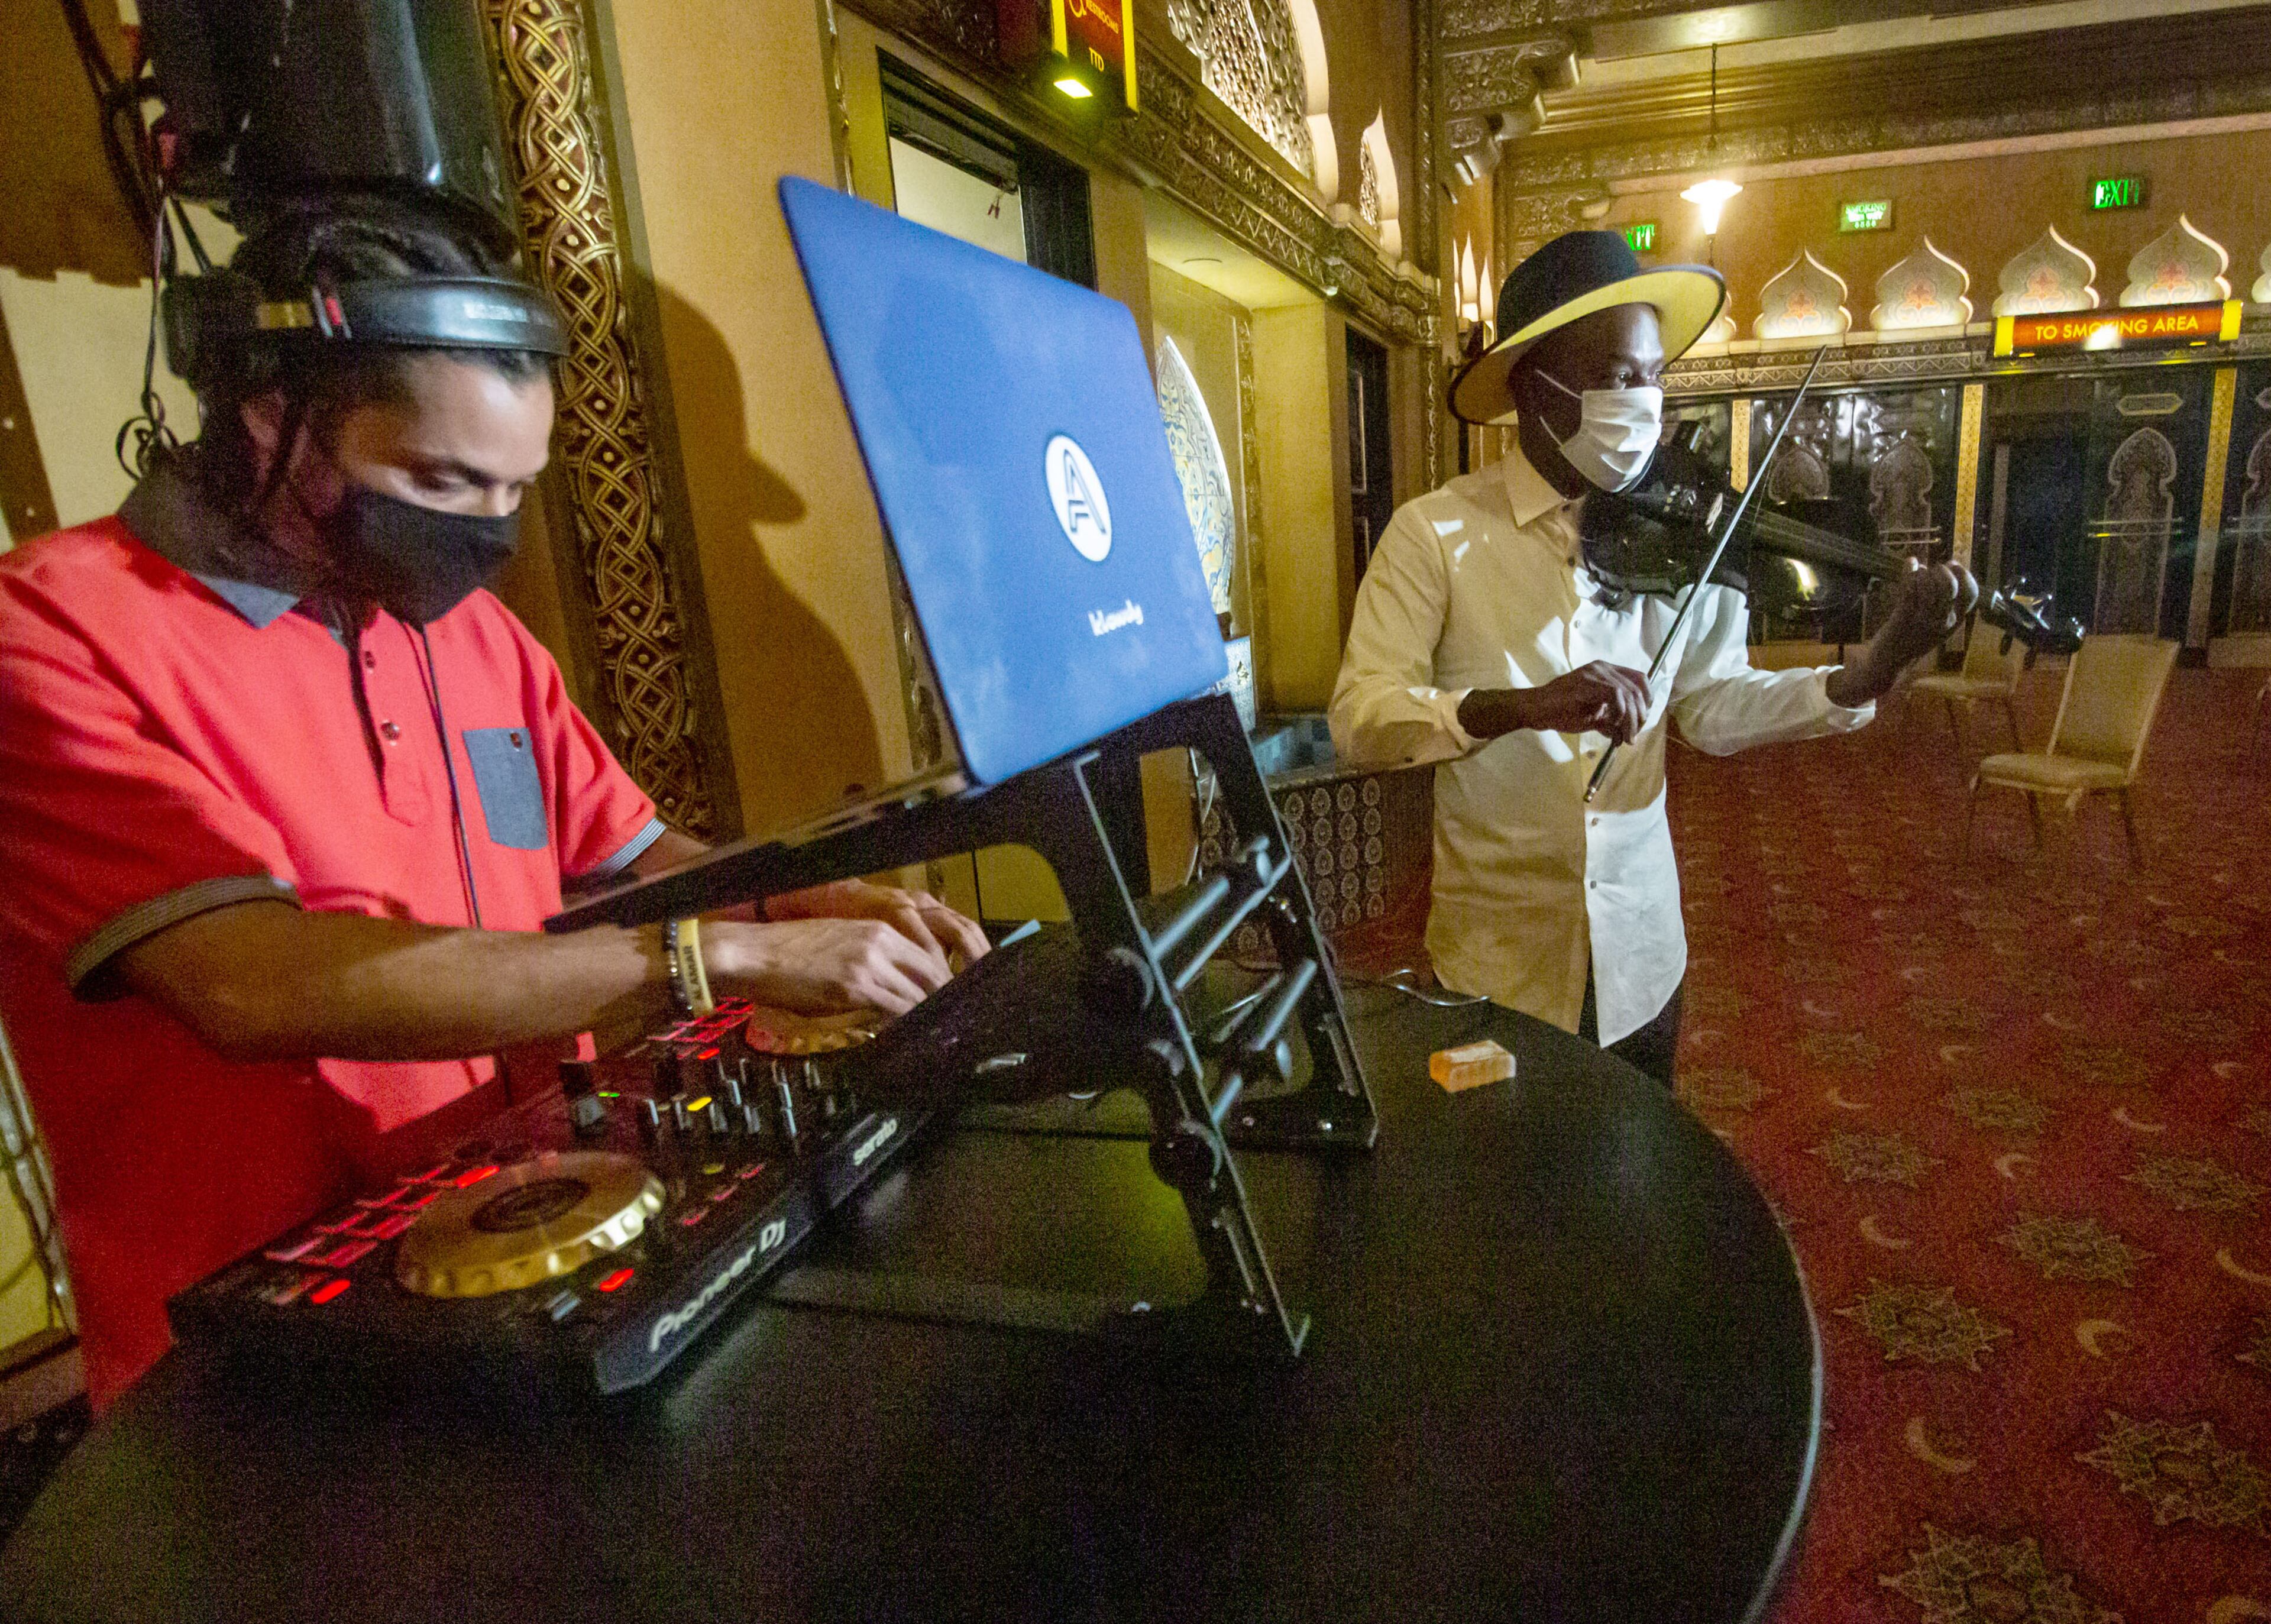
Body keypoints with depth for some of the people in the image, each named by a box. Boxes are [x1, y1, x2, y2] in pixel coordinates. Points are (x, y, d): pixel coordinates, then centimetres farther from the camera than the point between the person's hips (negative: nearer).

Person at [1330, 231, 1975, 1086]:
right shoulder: (1434, 533, -12)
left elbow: (1712, 708, -2)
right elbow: (1359, 717, -21)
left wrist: (1870, 671, -18)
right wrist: (1517, 706, -37)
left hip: (1642, 951, 4)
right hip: (1497, 959, -3)